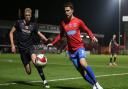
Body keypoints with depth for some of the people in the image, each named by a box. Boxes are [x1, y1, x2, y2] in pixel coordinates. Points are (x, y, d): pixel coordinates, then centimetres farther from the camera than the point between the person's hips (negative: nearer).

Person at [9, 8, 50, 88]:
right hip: (22, 48, 0)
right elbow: (11, 33, 7)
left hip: (30, 46, 0)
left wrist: (46, 40, -16)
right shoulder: (19, 23, 1)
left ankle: (44, 80, -27)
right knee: (28, 72, -2)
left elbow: (39, 34, 5)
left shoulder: (33, 25, 4)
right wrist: (12, 45, -1)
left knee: (34, 60, -34)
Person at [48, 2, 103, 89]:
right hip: (71, 50, 4)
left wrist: (93, 37, -16)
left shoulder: (78, 21, -4)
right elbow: (61, 35, 19)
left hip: (80, 47, -4)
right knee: (80, 70, 0)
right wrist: (52, 43, 15)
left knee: (83, 63, -29)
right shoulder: (63, 23, 5)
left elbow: (87, 30, 4)